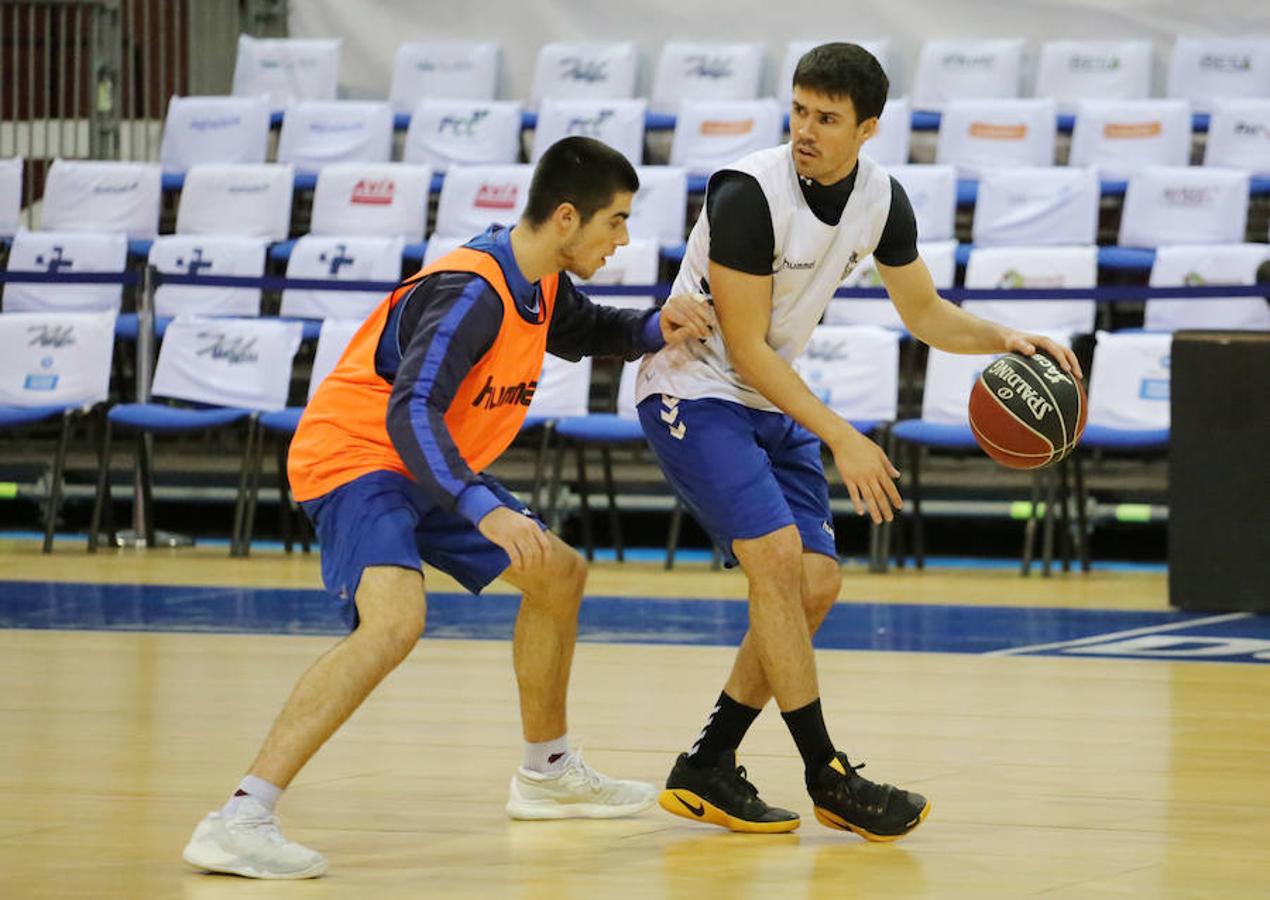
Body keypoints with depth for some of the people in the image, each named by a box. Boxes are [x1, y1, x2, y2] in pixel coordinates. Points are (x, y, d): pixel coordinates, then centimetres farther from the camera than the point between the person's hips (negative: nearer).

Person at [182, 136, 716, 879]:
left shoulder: (541, 283, 3)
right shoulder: (472, 292, -26)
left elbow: (584, 332, 26)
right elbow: (411, 412, -36)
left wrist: (654, 329, 4)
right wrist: (486, 510, -46)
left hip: (425, 469, 10)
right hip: (355, 456, -10)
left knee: (559, 574, 20)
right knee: (396, 618, -33)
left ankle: (549, 774, 39)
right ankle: (240, 820, -39)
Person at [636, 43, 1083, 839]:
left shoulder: (880, 200, -4)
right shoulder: (750, 195, -25)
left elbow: (925, 311, 11)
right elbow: (746, 347, -23)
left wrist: (1005, 340, -8)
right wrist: (842, 439, -26)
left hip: (773, 402, 8)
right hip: (694, 391, -8)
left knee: (817, 583, 2)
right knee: (778, 556, -22)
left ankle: (706, 771, 10)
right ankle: (828, 777, -16)